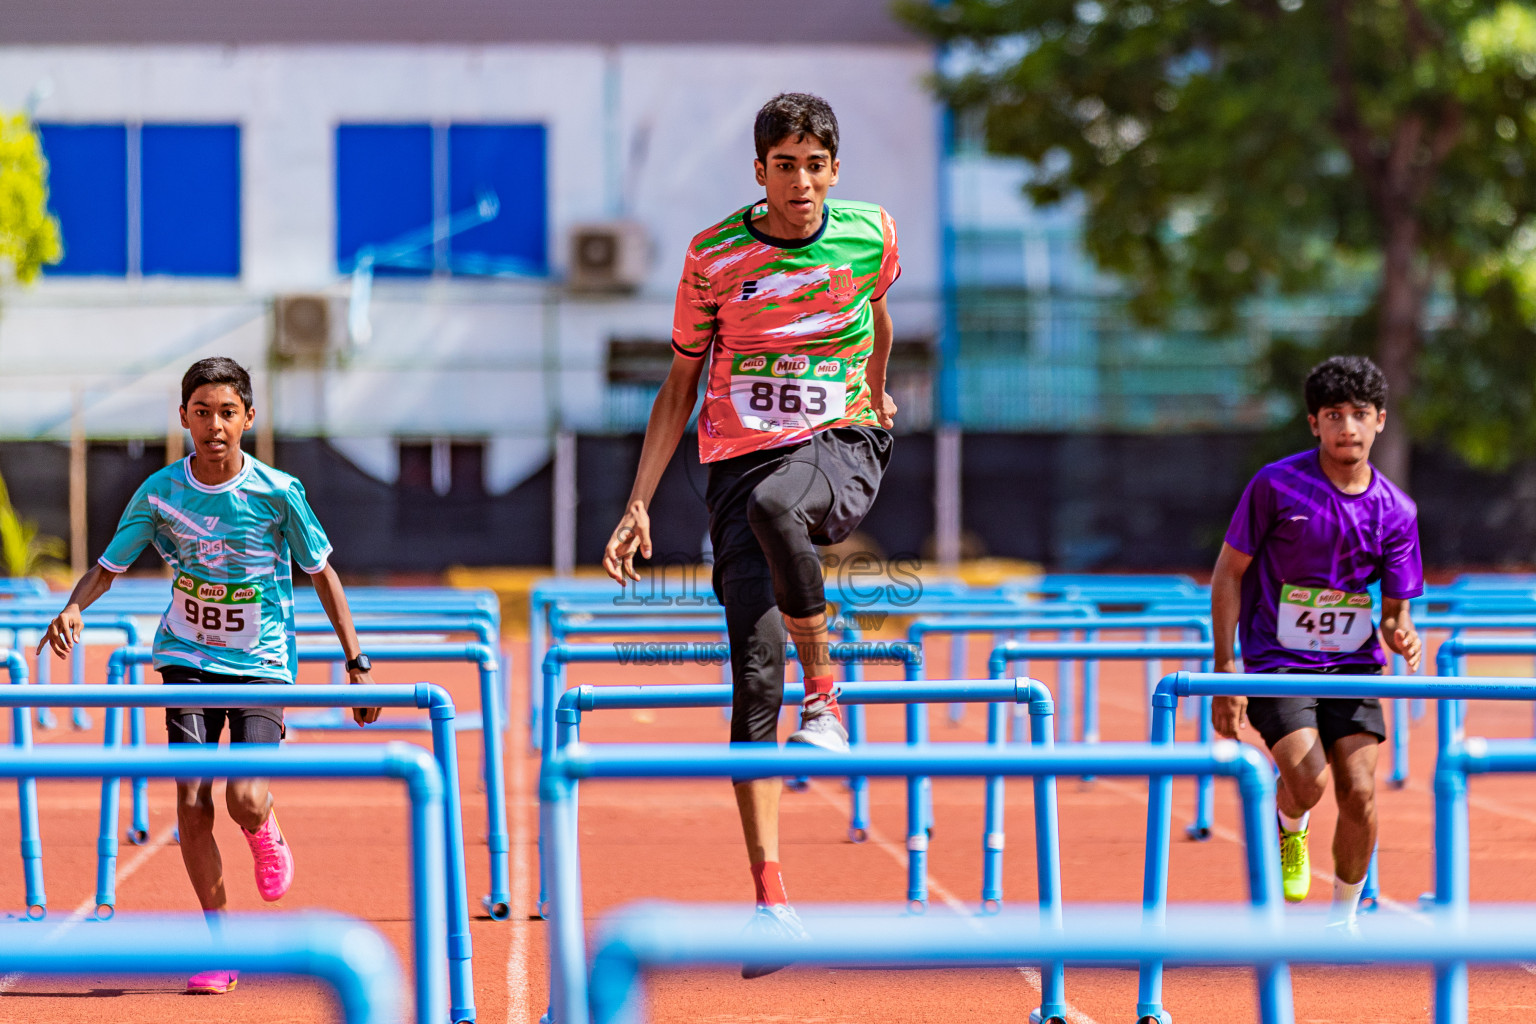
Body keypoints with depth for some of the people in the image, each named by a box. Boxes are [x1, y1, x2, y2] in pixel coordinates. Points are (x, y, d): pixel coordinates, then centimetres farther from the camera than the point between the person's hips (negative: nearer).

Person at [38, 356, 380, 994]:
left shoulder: (277, 492, -11)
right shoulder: (160, 492, -6)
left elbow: (322, 574, 0)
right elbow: (109, 567, 1)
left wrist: (356, 663, -2)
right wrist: (74, 608, -21)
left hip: (262, 661, -2)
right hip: (189, 659, 2)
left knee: (245, 801, -18)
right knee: (192, 803, -6)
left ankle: (266, 836, 22)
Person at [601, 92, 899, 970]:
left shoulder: (871, 233, 1)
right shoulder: (715, 255, -2)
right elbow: (682, 386, 5)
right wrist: (639, 504, 1)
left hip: (843, 445, 0)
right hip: (740, 458, 0)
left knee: (773, 505, -38)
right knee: (755, 675, -9)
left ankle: (826, 692, -16)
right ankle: (771, 897, -7)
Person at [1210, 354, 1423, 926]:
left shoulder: (1396, 511, -1)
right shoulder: (1276, 485, -10)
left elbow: (1395, 611, 6)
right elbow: (1228, 573, -3)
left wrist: (1403, 637, -19)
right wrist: (1225, 673, -7)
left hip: (1352, 664, 3)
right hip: (1277, 661, -3)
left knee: (1359, 795, -8)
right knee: (1308, 781, -22)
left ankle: (1343, 921, 13)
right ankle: (1289, 831, 16)